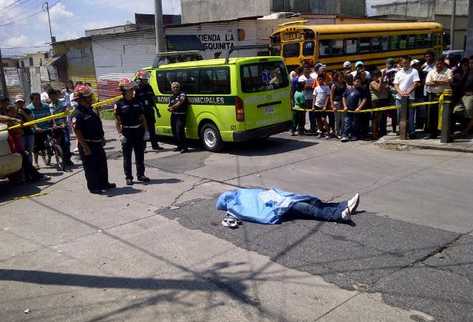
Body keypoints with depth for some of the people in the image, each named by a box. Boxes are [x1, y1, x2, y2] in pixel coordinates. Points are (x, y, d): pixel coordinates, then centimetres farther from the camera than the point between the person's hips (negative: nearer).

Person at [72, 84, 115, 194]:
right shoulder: (77, 114, -19)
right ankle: (93, 187, 15)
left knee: (102, 164, 18)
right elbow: (77, 132, -22)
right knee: (91, 167, 3)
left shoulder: (90, 110, 11)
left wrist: (102, 138, 22)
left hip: (97, 143, 9)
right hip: (87, 145, -9)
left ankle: (104, 183, 32)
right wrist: (85, 147, -23)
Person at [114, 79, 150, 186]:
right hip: (127, 132, -4)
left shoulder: (137, 102, 6)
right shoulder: (119, 104, -5)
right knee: (127, 156, 4)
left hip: (139, 131, 4)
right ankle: (128, 177, 14)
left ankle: (141, 175, 23)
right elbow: (117, 121, -5)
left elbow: (143, 118, 10)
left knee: (140, 155, 11)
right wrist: (120, 134, -12)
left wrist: (146, 131, 5)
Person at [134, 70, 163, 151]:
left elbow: (153, 99, 16)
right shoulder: (137, 89, -9)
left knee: (152, 128, 12)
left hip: (150, 111, 6)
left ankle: (155, 145, 21)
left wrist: (156, 109, 14)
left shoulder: (149, 87, 9)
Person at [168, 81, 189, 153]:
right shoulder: (171, 97, 19)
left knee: (179, 131, -17)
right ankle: (180, 146, 20)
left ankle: (184, 147, -12)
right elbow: (169, 106, 22)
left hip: (181, 115, -7)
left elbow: (180, 102, -16)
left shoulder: (182, 94, -2)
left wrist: (172, 107, -5)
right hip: (173, 116, 7)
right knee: (174, 132, 8)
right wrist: (170, 109, -3)